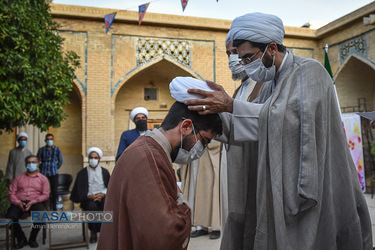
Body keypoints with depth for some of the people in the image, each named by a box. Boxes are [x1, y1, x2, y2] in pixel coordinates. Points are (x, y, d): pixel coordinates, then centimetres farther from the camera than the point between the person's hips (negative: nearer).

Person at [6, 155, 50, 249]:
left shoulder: (43, 179, 13)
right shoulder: (18, 178, 18)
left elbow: (45, 194, 2)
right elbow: (11, 193, 8)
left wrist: (32, 202, -14)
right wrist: (18, 202, -13)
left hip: (35, 202, -1)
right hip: (19, 202, 2)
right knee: (10, 217, -28)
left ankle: (32, 239, -3)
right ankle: (21, 239, -3)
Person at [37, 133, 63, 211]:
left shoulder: (57, 149, 5)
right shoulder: (41, 149, 5)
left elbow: (60, 161, 13)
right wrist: (42, 168, 8)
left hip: (54, 173, 0)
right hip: (43, 174, 0)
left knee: (54, 191, -3)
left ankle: (54, 208, 10)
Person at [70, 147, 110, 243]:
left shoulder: (104, 172, 13)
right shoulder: (82, 173, 8)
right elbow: (79, 191, 2)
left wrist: (103, 194, -10)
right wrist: (90, 196, -15)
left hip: (102, 197, 1)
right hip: (88, 199, -1)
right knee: (92, 206, -35)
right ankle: (93, 233, -16)